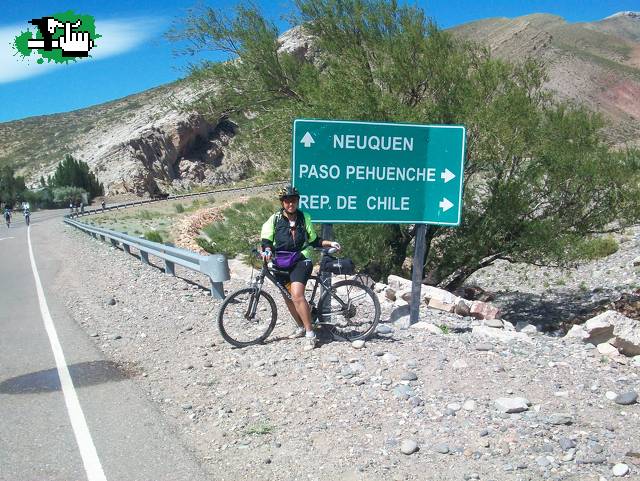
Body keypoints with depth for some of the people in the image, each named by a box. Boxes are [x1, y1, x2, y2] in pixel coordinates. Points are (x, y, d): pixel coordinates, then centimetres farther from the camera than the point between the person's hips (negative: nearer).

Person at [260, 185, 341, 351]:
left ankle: (310, 334, -19)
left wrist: (330, 243, 2)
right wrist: (267, 250, -24)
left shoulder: (304, 218, 6)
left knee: (297, 295, -22)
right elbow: (266, 240, -3)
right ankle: (301, 327, 34)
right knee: (288, 297, 12)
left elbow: (313, 240, 15)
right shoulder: (274, 219, 3)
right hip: (281, 263, 3)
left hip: (300, 260, -3)